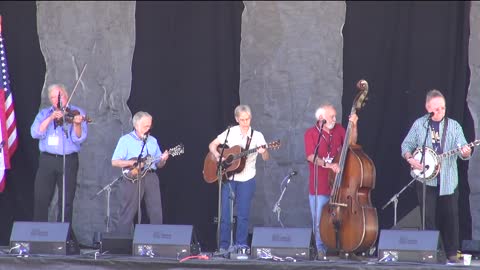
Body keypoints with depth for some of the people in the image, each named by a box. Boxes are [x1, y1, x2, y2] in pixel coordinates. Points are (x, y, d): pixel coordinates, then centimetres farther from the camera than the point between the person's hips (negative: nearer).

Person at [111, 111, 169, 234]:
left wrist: (163, 160, -3)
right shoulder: (125, 140, 1)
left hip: (150, 176, 5)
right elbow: (114, 162, -6)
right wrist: (134, 163, -16)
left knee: (156, 213, 0)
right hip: (133, 178, -5)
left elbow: (158, 165, 20)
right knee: (127, 213, -6)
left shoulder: (153, 141, 17)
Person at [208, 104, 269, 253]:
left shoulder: (256, 135, -1)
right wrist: (217, 156, -13)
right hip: (228, 178, 1)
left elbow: (266, 157, -9)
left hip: (246, 180, -1)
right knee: (225, 213, 0)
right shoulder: (230, 132, 2)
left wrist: (263, 152, -32)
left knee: (243, 213, 0)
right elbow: (212, 145, 6)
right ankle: (224, 245, 6)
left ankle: (240, 244, 8)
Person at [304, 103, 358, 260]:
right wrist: (328, 165, -27)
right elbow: (311, 157, -14)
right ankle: (321, 250, 11)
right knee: (319, 222, 0)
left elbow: (351, 143, 3)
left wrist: (354, 126, -8)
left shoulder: (338, 129, 9)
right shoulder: (311, 133, -3)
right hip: (319, 187, -3)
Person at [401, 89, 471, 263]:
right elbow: (406, 145, 9)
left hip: (448, 182, 0)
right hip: (426, 180, 0)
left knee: (450, 218, 1)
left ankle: (452, 253, 11)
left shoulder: (453, 126, 4)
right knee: (428, 218, -2)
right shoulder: (419, 125, 4)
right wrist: (411, 159, -8)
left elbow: (462, 149, -4)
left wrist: (465, 153, -26)